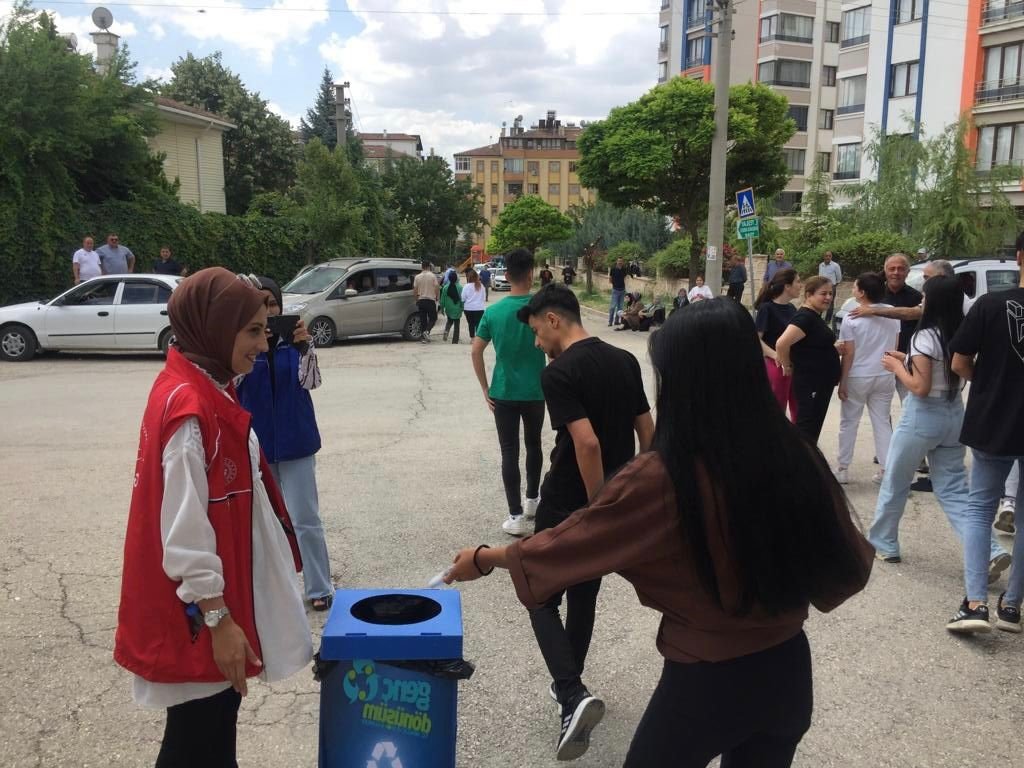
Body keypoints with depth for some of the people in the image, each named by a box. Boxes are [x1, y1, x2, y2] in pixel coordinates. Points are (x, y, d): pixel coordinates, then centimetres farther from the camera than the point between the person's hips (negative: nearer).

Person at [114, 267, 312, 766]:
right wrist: (218, 618, -19)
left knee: (215, 725, 23)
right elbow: (185, 529, -24)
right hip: (198, 614, -9)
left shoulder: (206, 389, 6)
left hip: (217, 593, 9)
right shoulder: (188, 406, -25)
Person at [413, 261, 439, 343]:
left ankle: (423, 337, 7)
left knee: (423, 319, 8)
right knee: (433, 318, 7)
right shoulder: (432, 276, -5)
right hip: (431, 300, -3)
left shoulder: (417, 277, 3)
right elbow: (436, 288, -6)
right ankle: (427, 331, -16)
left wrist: (416, 300, 16)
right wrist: (437, 298, 9)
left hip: (421, 300, 3)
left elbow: (415, 291, 4)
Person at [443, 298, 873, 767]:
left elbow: (567, 544, -12)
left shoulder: (660, 479, -24)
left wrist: (484, 558, 5)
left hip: (706, 681, -5)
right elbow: (848, 568, 0)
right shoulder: (798, 458, -12)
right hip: (789, 668, 5)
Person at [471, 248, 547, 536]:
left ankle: (516, 516, 5)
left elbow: (475, 352, -4)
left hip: (503, 393, 0)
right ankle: (532, 500, 36)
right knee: (533, 445, 22)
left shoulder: (493, 312, -4)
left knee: (509, 453, 5)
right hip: (535, 392, 0)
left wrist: (485, 389, 3)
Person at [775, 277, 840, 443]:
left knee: (812, 428, 18)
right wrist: (788, 366, -17)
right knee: (805, 429, -4)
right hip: (810, 384, -10)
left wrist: (834, 349, 13)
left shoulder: (814, 317, 12)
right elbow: (781, 343, -31)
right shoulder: (805, 317, -19)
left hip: (821, 383, 10)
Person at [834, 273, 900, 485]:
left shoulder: (852, 319, -13)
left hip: (857, 378, -4)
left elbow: (848, 353, -13)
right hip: (884, 376, 4)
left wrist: (842, 381, -7)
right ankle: (886, 469, 10)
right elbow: (894, 348, 8)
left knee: (849, 423, 9)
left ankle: (843, 468, 14)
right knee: (882, 422, 11)